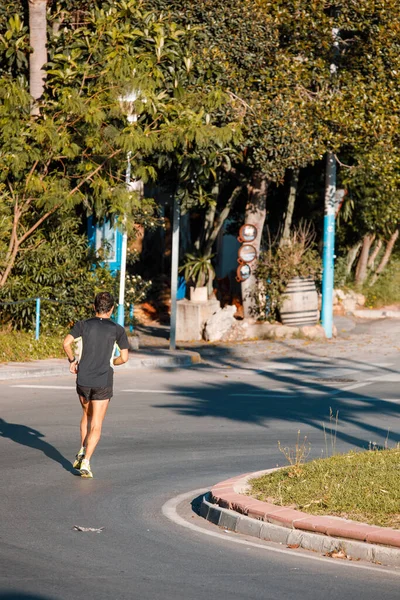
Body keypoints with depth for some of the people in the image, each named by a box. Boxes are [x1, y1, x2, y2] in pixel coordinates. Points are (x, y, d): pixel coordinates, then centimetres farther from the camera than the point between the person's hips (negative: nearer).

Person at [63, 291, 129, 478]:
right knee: (96, 425, 1)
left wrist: (72, 360, 5)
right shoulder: (117, 329, -2)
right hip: (103, 382, -2)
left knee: (87, 414, 27)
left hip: (83, 380, 2)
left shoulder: (83, 325, 1)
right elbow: (124, 357, -4)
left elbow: (66, 343, -13)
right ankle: (85, 463, -12)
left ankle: (82, 452, 18)